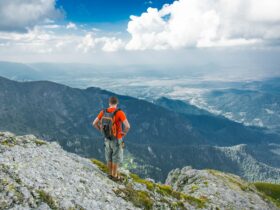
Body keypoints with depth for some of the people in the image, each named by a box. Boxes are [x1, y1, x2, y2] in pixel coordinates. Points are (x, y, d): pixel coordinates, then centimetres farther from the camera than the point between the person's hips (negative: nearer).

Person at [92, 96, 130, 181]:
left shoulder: (103, 112, -9)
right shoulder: (119, 112, -26)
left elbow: (94, 123, -1)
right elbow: (127, 126, -34)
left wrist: (102, 131, 9)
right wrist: (124, 133, -12)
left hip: (107, 139, 5)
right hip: (117, 140, -5)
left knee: (109, 157, 22)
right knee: (117, 158, 14)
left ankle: (110, 174, 37)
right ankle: (115, 175, 28)